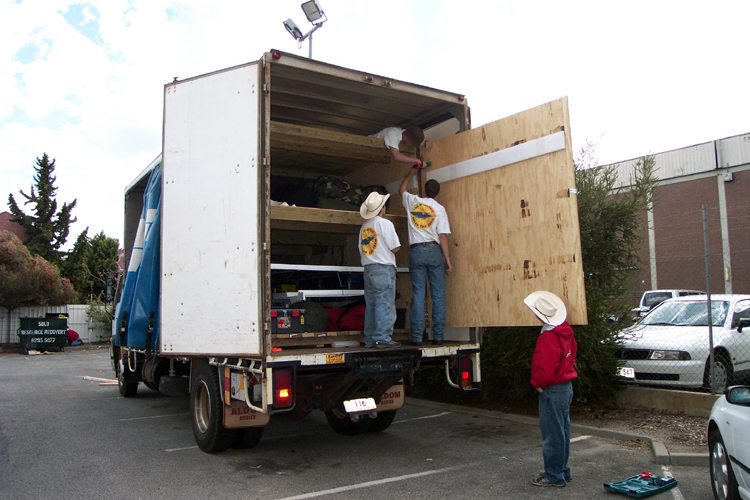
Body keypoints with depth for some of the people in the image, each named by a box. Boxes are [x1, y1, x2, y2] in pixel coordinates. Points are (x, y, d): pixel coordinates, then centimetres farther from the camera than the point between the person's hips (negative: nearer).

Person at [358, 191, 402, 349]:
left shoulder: (364, 227, 13)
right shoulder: (385, 223, -7)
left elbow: (361, 250, 14)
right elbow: (395, 248, -9)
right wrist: (389, 249, 11)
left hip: (368, 269, 7)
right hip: (384, 268, -7)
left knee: (371, 304, 10)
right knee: (385, 304, -5)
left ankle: (370, 339, 13)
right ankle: (383, 338, -6)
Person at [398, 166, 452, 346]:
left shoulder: (412, 201, 8)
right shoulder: (439, 208, 2)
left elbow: (401, 189, 32)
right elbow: (443, 236, -4)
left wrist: (410, 173, 47)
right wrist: (448, 261, -2)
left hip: (416, 252, 2)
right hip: (434, 251, -1)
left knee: (418, 295, 1)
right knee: (438, 295, 2)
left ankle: (417, 337, 0)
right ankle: (438, 336, 2)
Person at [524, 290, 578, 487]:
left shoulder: (548, 337, -23)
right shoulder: (565, 331, 7)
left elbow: (545, 368, -26)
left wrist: (537, 383, -6)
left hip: (552, 390, -10)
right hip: (566, 387, 10)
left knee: (552, 434, 0)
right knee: (562, 431, 17)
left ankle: (554, 475, 9)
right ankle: (562, 471, 28)